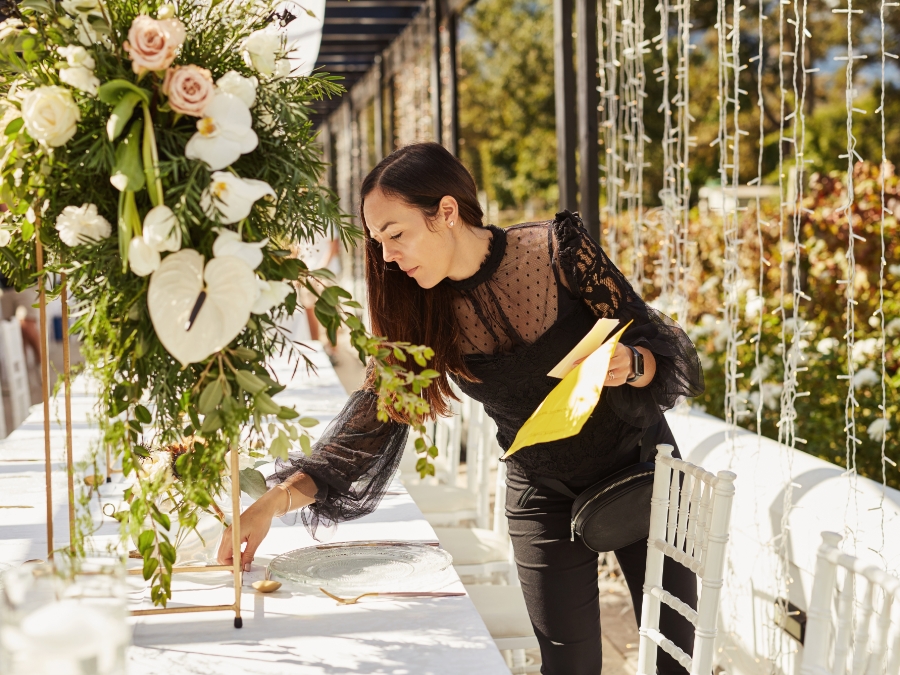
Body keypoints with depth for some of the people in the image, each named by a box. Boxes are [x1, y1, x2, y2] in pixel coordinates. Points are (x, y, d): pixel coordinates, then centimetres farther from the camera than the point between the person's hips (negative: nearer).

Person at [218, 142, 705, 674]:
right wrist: (274, 502, -22)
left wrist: (628, 366, -35)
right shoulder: (422, 316, -9)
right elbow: (371, 417, -11)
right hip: (546, 501, 2)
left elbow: (651, 340, -11)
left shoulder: (558, 249, -17)